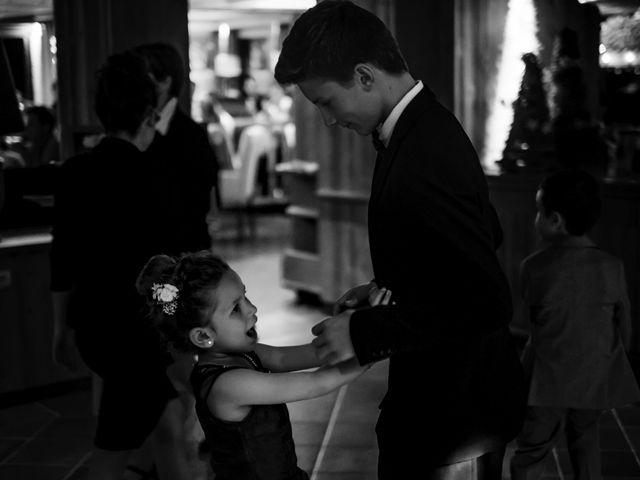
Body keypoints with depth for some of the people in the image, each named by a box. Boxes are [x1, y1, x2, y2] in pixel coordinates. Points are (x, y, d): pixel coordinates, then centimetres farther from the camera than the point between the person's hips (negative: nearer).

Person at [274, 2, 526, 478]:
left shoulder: (419, 168, -29)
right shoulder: (431, 125, 3)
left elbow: (487, 304, -30)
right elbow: (486, 236, 15)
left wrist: (365, 333, -22)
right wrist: (388, 289, 8)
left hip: (454, 418, -9)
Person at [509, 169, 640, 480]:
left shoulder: (534, 267, -14)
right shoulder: (612, 267, -5)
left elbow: (532, 317, 1)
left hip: (550, 382, -3)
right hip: (596, 380, 4)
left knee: (529, 455, 5)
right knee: (585, 438, 23)